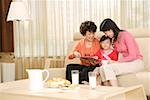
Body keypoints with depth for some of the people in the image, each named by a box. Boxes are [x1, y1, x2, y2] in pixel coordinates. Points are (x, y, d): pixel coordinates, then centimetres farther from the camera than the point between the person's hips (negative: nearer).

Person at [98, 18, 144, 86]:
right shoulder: (114, 39, 10)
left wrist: (116, 62, -16)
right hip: (126, 63, 7)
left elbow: (133, 56, -17)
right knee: (102, 69, -17)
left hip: (136, 63, -7)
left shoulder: (126, 35, -13)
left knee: (108, 68, -27)